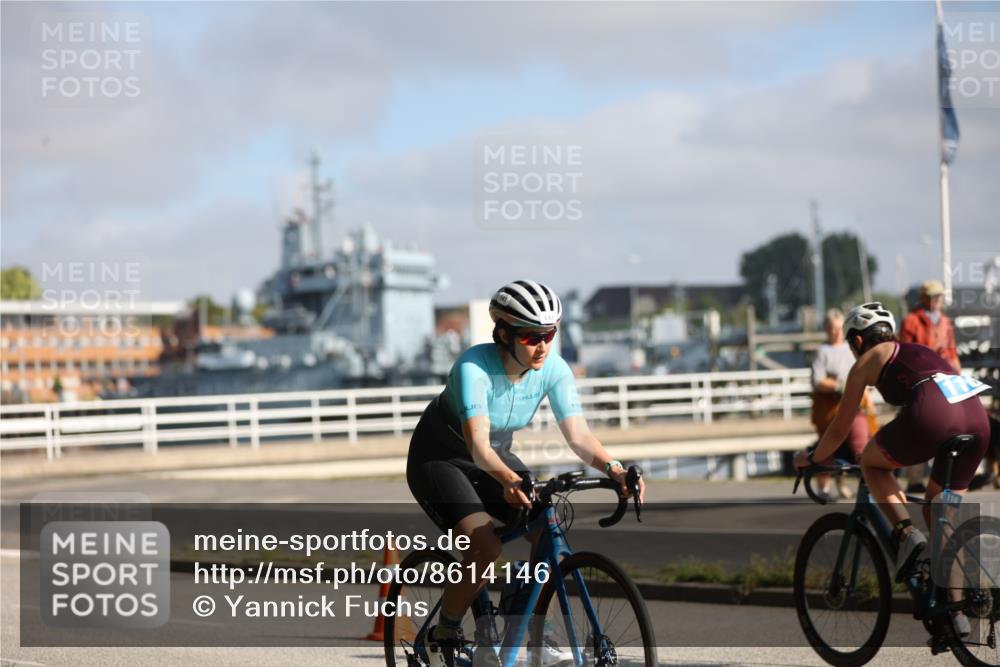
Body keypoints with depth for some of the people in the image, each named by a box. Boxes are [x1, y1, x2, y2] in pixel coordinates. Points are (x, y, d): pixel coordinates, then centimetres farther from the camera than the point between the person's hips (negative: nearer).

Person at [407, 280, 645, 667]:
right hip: (439, 458, -5)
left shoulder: (554, 370, -17)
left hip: (495, 458, 5)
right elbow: (478, 444, -42)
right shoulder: (474, 368, -32)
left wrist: (612, 468, -43)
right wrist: (510, 481, -61)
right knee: (485, 545, -27)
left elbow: (579, 435, -23)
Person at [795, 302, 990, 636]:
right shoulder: (917, 351, 36)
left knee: (871, 461, 23)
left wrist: (811, 458, 42)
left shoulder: (866, 362, 20)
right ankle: (954, 613, 19)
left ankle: (908, 535, 2)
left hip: (932, 414, -6)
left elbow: (840, 429, 24)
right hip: (977, 415, 6)